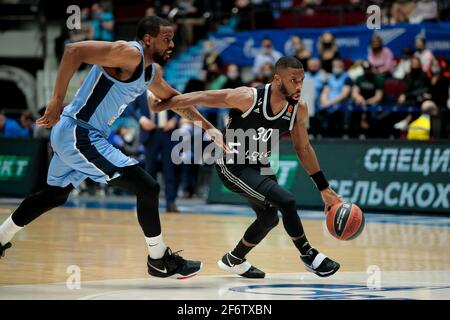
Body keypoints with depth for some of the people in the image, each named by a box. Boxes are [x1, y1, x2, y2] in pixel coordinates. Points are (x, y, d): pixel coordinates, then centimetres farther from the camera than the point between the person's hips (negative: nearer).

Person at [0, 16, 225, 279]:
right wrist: (57, 100, -31)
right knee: (148, 188, -11)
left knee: (55, 196, 29)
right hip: (79, 135, -10)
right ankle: (159, 260, 2)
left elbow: (173, 99, 29)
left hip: (74, 138, 10)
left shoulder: (152, 71, 11)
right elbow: (74, 51, -29)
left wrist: (208, 127, 28)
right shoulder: (129, 53, -19)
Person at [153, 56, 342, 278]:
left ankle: (233, 260, 43)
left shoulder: (298, 109, -12)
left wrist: (324, 188, 3)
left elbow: (303, 149, 2)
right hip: (233, 167, -8)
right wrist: (161, 105, -18)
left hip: (259, 166, 8)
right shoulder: (248, 98, -29)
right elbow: (201, 97, -21)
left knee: (269, 218, 21)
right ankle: (307, 255, -4)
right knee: (286, 201, -23)